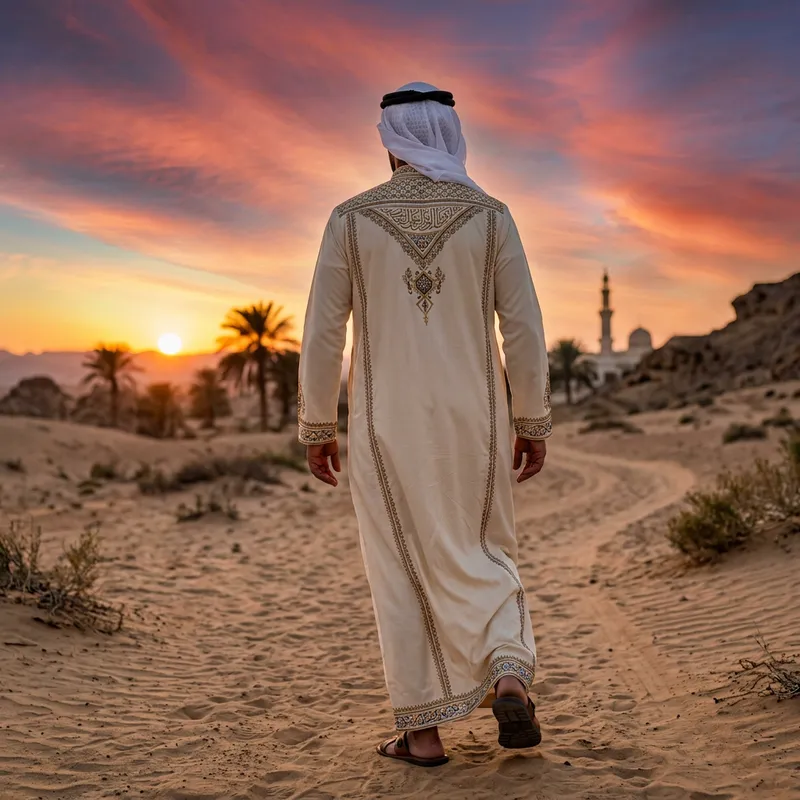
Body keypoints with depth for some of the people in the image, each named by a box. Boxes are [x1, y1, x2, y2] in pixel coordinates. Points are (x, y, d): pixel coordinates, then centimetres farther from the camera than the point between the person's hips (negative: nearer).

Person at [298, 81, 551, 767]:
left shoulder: (352, 218, -2)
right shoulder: (489, 215, 0)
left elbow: (322, 333, -3)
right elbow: (524, 326, -2)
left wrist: (317, 429, 6)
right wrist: (535, 423, 7)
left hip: (386, 422, -1)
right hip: (470, 419, 1)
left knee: (403, 571, 9)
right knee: (481, 556, 17)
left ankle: (423, 731, 13)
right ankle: (510, 681, -6)